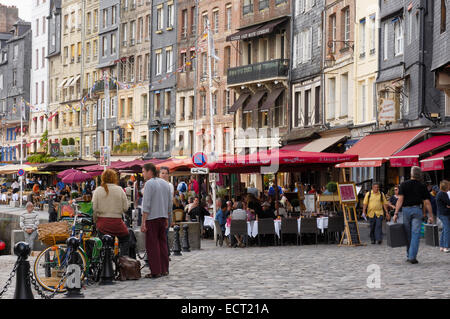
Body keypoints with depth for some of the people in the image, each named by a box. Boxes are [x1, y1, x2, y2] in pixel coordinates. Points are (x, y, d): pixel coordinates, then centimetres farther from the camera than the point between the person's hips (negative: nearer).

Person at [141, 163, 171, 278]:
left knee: (152, 244, -4)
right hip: (163, 217, 7)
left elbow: (146, 205, -15)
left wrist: (143, 222, -15)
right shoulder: (165, 183, 13)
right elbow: (169, 204, 17)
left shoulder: (149, 184, -10)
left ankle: (155, 271, -5)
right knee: (162, 243, 12)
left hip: (152, 218, -7)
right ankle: (164, 269, 14)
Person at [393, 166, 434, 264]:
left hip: (406, 209, 1)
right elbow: (427, 202, 2)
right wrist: (430, 215, 7)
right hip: (417, 210, -1)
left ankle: (409, 256, 19)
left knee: (408, 234, 12)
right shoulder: (422, 186, 3)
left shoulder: (404, 185, 1)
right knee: (415, 234, -2)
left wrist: (396, 213, -7)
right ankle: (412, 257, -9)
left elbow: (400, 200, -6)